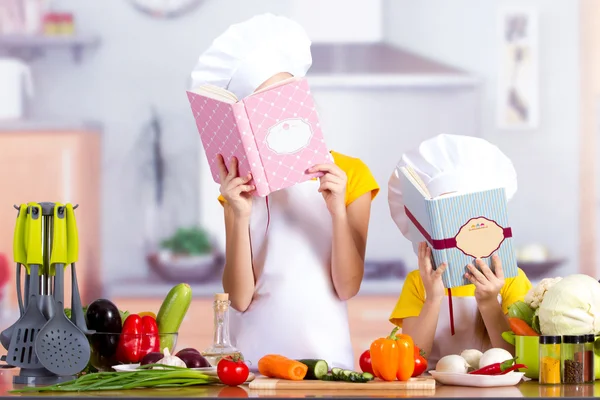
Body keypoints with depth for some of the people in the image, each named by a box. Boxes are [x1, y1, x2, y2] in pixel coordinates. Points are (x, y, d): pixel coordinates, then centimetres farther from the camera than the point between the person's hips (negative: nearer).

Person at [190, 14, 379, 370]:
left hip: (326, 352, 0)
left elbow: (348, 287, -2)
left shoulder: (349, 174, 3)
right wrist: (240, 217, -13)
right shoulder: (243, 185, 6)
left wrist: (338, 211, -13)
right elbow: (240, 297, -3)